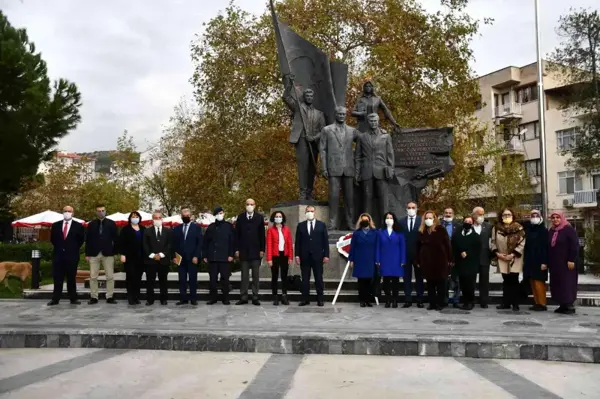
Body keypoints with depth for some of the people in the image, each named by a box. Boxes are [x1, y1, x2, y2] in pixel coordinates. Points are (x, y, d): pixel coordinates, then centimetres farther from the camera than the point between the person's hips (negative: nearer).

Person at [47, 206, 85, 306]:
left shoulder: (78, 226, 1)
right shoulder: (55, 225, 8)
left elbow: (81, 240, 5)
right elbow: (52, 239, 16)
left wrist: (74, 249, 3)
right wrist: (58, 247, 11)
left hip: (72, 256, -2)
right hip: (58, 255, 2)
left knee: (71, 278, 3)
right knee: (57, 278, 3)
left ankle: (73, 299, 8)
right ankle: (55, 299, 6)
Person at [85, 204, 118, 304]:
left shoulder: (111, 223, 4)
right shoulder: (91, 224, 6)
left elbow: (116, 238, 3)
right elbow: (88, 240, 5)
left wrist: (114, 251, -3)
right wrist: (87, 254, 0)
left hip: (108, 254, -1)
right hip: (94, 254, 1)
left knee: (110, 277, 0)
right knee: (93, 277, 2)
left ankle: (110, 297, 6)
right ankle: (94, 297, 9)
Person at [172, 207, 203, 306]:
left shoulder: (196, 227, 4)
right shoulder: (177, 229, 13)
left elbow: (199, 243, -2)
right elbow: (174, 244, 11)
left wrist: (196, 256, -10)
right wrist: (174, 256, 0)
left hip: (192, 258, -3)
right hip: (180, 258, 3)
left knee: (193, 279, 1)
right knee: (182, 280, 3)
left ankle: (193, 299, 6)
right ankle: (183, 298, 7)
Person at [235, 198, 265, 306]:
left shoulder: (260, 218, 3)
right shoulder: (240, 218, 5)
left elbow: (262, 235, 1)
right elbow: (237, 235, 4)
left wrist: (262, 249, -4)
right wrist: (237, 249, -1)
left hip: (256, 251, -1)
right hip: (244, 251, 1)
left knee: (256, 276, 4)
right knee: (244, 276, 5)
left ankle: (255, 297, 9)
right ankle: (243, 297, 9)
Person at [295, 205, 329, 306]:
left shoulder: (321, 225, 6)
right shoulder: (301, 226, 8)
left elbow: (325, 241, 3)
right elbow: (298, 242, 6)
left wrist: (326, 255, -3)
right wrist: (297, 255, -2)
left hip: (317, 256, -1)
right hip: (304, 256, 1)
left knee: (319, 278, 3)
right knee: (305, 279, 4)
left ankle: (320, 299, 10)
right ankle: (305, 299, 11)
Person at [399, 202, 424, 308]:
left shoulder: (422, 220, -2)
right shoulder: (402, 221, 5)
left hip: (418, 253, -2)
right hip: (405, 253, 2)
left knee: (419, 277, 7)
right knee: (406, 277, 5)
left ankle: (420, 300, 13)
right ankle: (408, 300, 11)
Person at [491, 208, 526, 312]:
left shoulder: (518, 228, -6)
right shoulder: (496, 228, 5)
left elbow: (522, 243, -10)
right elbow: (493, 242, 7)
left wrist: (513, 254, -16)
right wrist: (497, 253, -7)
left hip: (515, 258, -3)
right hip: (502, 258, 3)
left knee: (514, 281, -2)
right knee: (506, 281, 8)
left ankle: (515, 304, 5)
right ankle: (506, 302, 15)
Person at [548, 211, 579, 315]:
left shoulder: (569, 229, -7)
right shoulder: (551, 231, 13)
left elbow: (575, 245, -13)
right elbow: (548, 246, 16)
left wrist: (571, 260, -19)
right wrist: (547, 262, 13)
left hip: (566, 262, -7)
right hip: (554, 263, 7)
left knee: (567, 283, -5)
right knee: (556, 284, 6)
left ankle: (570, 305, -1)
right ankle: (562, 305, 13)